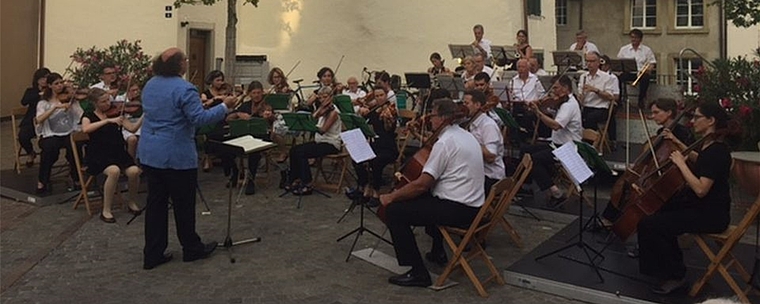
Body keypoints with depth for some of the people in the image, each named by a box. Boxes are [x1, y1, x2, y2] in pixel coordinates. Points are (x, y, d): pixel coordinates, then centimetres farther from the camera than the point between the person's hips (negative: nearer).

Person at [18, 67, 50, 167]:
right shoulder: (31, 91, 11)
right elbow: (24, 102, -9)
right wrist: (39, 94, -20)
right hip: (31, 122, 1)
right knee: (23, 136, -26)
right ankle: (31, 153, 9)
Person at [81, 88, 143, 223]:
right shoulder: (89, 116, 5)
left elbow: (132, 128, 0)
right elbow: (85, 129, -19)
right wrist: (108, 120, -24)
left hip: (118, 152, 3)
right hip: (99, 155, -3)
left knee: (134, 171, -26)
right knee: (114, 171, -35)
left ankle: (131, 202, 3)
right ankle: (106, 211, -19)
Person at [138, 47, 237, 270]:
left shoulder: (150, 85, 9)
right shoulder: (184, 89, -18)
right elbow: (199, 118, -22)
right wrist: (224, 106, -12)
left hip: (149, 153, 7)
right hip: (177, 156, -7)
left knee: (156, 202, 10)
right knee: (183, 204, 7)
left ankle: (152, 255, 15)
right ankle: (191, 249, 22)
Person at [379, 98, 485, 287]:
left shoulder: (445, 142, -16)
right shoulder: (466, 136, 13)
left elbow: (422, 185, -19)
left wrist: (392, 196, -8)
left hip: (458, 210, -10)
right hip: (473, 205, 10)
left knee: (394, 212, -9)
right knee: (427, 198, 35)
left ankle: (418, 273, -10)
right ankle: (438, 252, 41)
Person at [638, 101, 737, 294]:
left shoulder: (717, 151, -23)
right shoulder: (708, 144, 6)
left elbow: (700, 189, -30)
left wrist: (681, 163, -23)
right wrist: (679, 144, 23)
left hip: (710, 215, -10)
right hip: (699, 206, 10)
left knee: (648, 226, -19)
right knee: (659, 213, 21)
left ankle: (675, 276, -3)